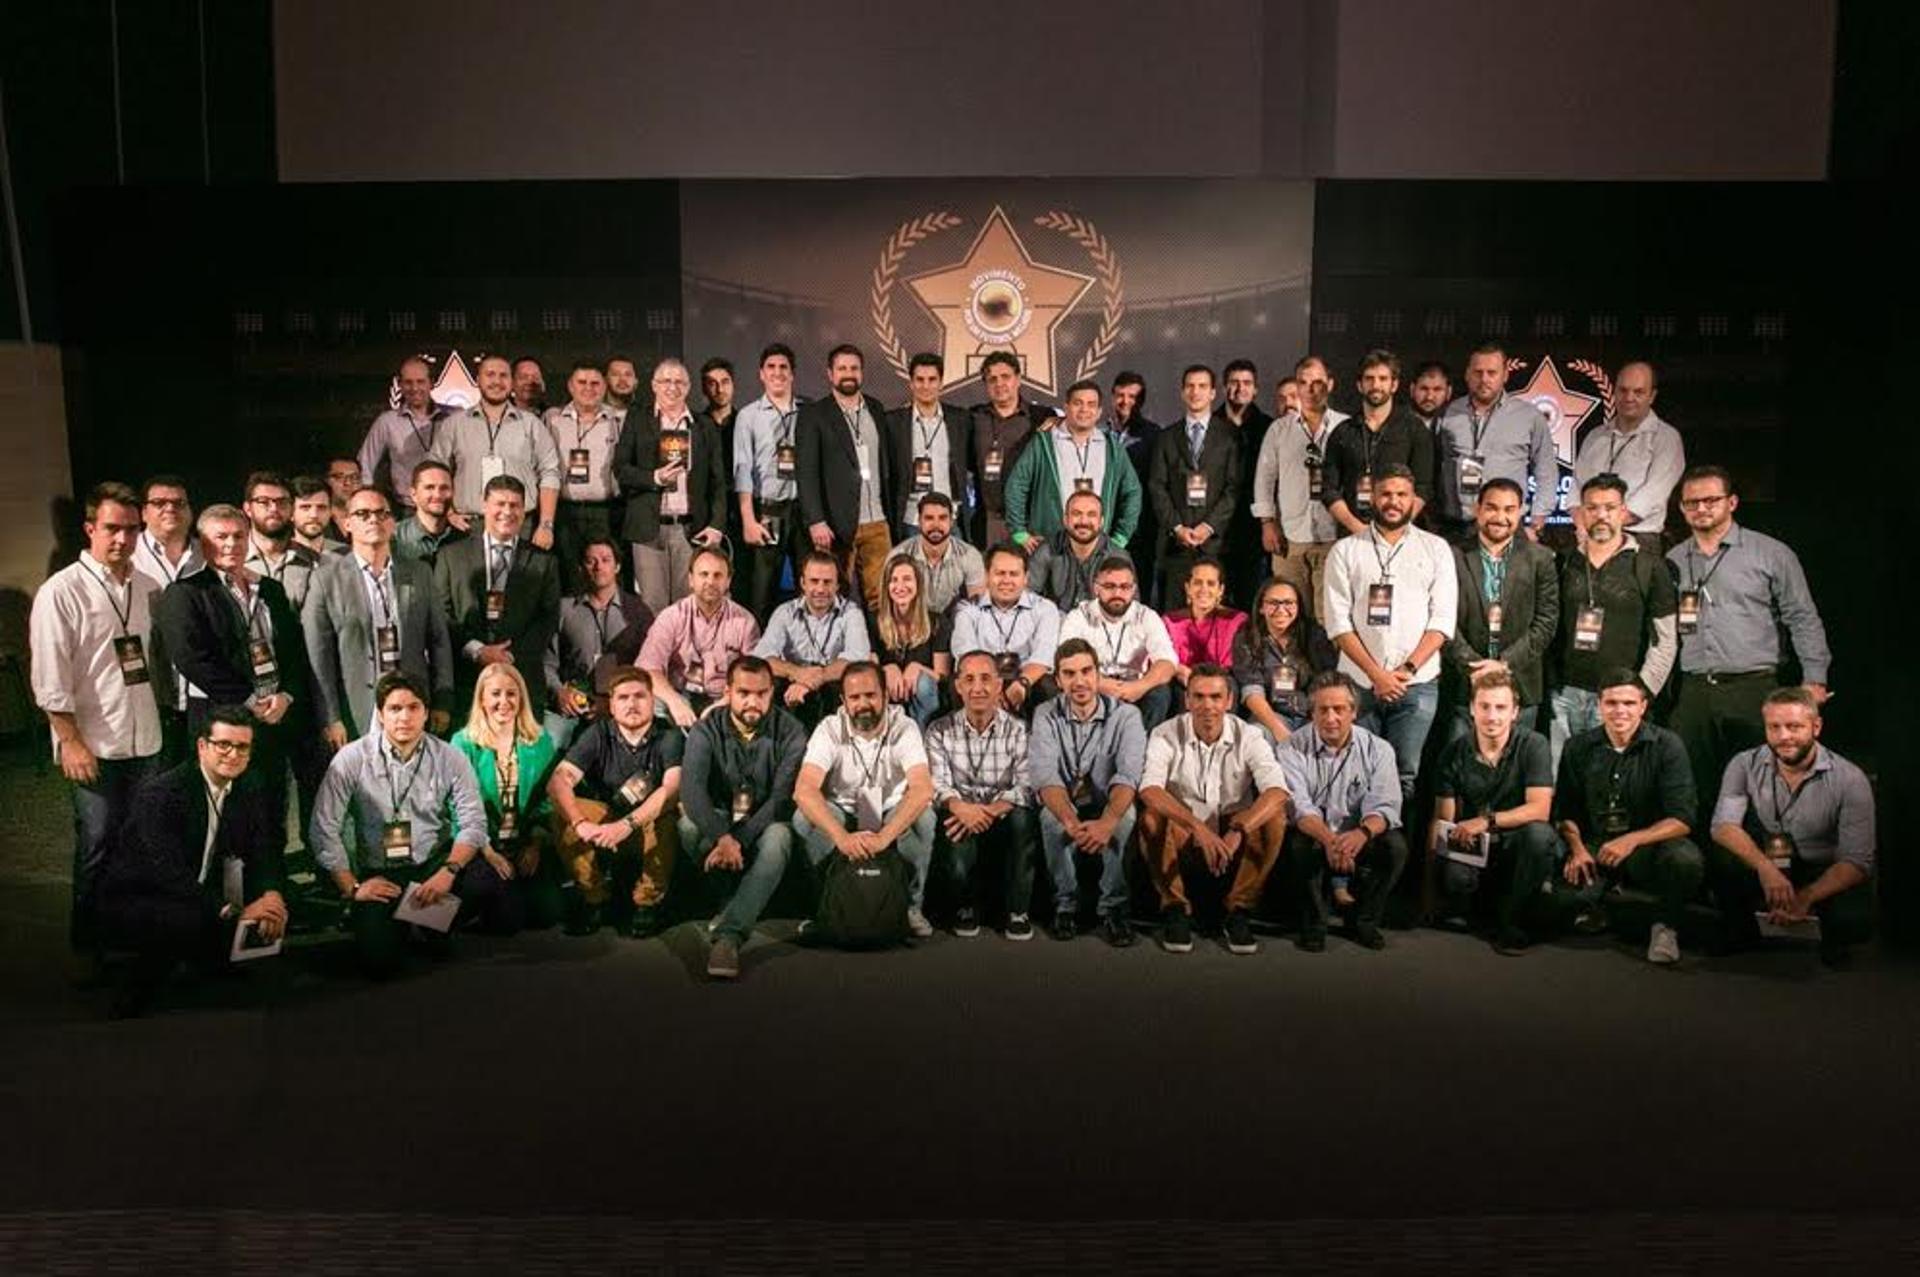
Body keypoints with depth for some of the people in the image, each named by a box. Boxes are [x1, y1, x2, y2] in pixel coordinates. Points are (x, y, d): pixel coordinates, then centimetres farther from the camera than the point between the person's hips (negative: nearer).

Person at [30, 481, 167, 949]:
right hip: (95, 746, -5)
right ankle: (89, 942, 19)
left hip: (146, 740, 5)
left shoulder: (143, 587, 8)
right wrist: (71, 742, -13)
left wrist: (158, 711, 12)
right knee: (97, 849, 2)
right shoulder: (61, 591, -9)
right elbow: (50, 679, -11)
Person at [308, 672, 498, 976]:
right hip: (379, 876, -2)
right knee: (379, 960, -24)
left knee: (489, 877, -30)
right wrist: (352, 887, -10)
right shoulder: (352, 759, -5)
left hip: (434, 862, 2)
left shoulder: (450, 758, -1)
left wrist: (449, 871, -23)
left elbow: (473, 822, -7)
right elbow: (324, 829, -5)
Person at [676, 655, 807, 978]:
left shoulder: (790, 732, -10)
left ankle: (728, 934, -45)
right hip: (718, 821, 1)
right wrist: (722, 837, -42)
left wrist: (739, 840, -33)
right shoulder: (707, 730, -8)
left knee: (778, 837, -36)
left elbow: (783, 796, -20)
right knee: (689, 825, -32)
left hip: (765, 823, -1)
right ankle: (727, 905, -14)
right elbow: (691, 787, -25)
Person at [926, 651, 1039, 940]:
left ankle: (1017, 910, -13)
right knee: (955, 819, -34)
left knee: (1022, 817, -33)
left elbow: (1026, 786, -12)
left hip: (1003, 822, 0)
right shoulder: (940, 731, 4)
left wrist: (989, 811, -29)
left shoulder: (1017, 730, 1)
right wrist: (961, 808, -33)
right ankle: (966, 905, -6)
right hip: (960, 817, 0)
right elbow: (938, 784, -9)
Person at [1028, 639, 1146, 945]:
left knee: (1125, 814, -33)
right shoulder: (1046, 716, -5)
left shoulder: (1125, 716, -7)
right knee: (1053, 815, -32)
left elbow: (1128, 775, -22)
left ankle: (1113, 909, -19)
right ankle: (1066, 905, -14)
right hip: (1064, 808, 1)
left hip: (1108, 810, 0)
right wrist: (1070, 821, -41)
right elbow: (1044, 776, -20)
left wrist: (1107, 821, -44)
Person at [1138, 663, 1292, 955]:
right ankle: (1175, 909, -13)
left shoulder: (1249, 737, -8)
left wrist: (1237, 832, -38)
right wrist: (1198, 827, -42)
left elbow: (1277, 791, -23)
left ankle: (1239, 910, -12)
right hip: (1183, 839, -1)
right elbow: (1149, 789, -28)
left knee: (1275, 818, -26)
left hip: (1233, 839, 1)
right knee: (1152, 818, -31)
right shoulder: (1165, 735, -11)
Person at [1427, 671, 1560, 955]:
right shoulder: (1455, 752, -2)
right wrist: (1430, 863, -14)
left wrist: (1487, 820, -28)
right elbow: (1442, 819, -3)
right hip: (1472, 846, 0)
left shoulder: (1533, 745, -9)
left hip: (1517, 845, 0)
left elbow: (1540, 810, -18)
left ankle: (1508, 919, -12)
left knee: (1540, 833, -35)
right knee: (1453, 877, -34)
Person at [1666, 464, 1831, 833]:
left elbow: (1803, 618, 4)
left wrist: (1814, 679, -2)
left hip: (1753, 689, -3)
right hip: (1692, 691, 3)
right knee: (1691, 787, 3)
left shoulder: (1771, 554, 4)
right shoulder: (1674, 561, 13)